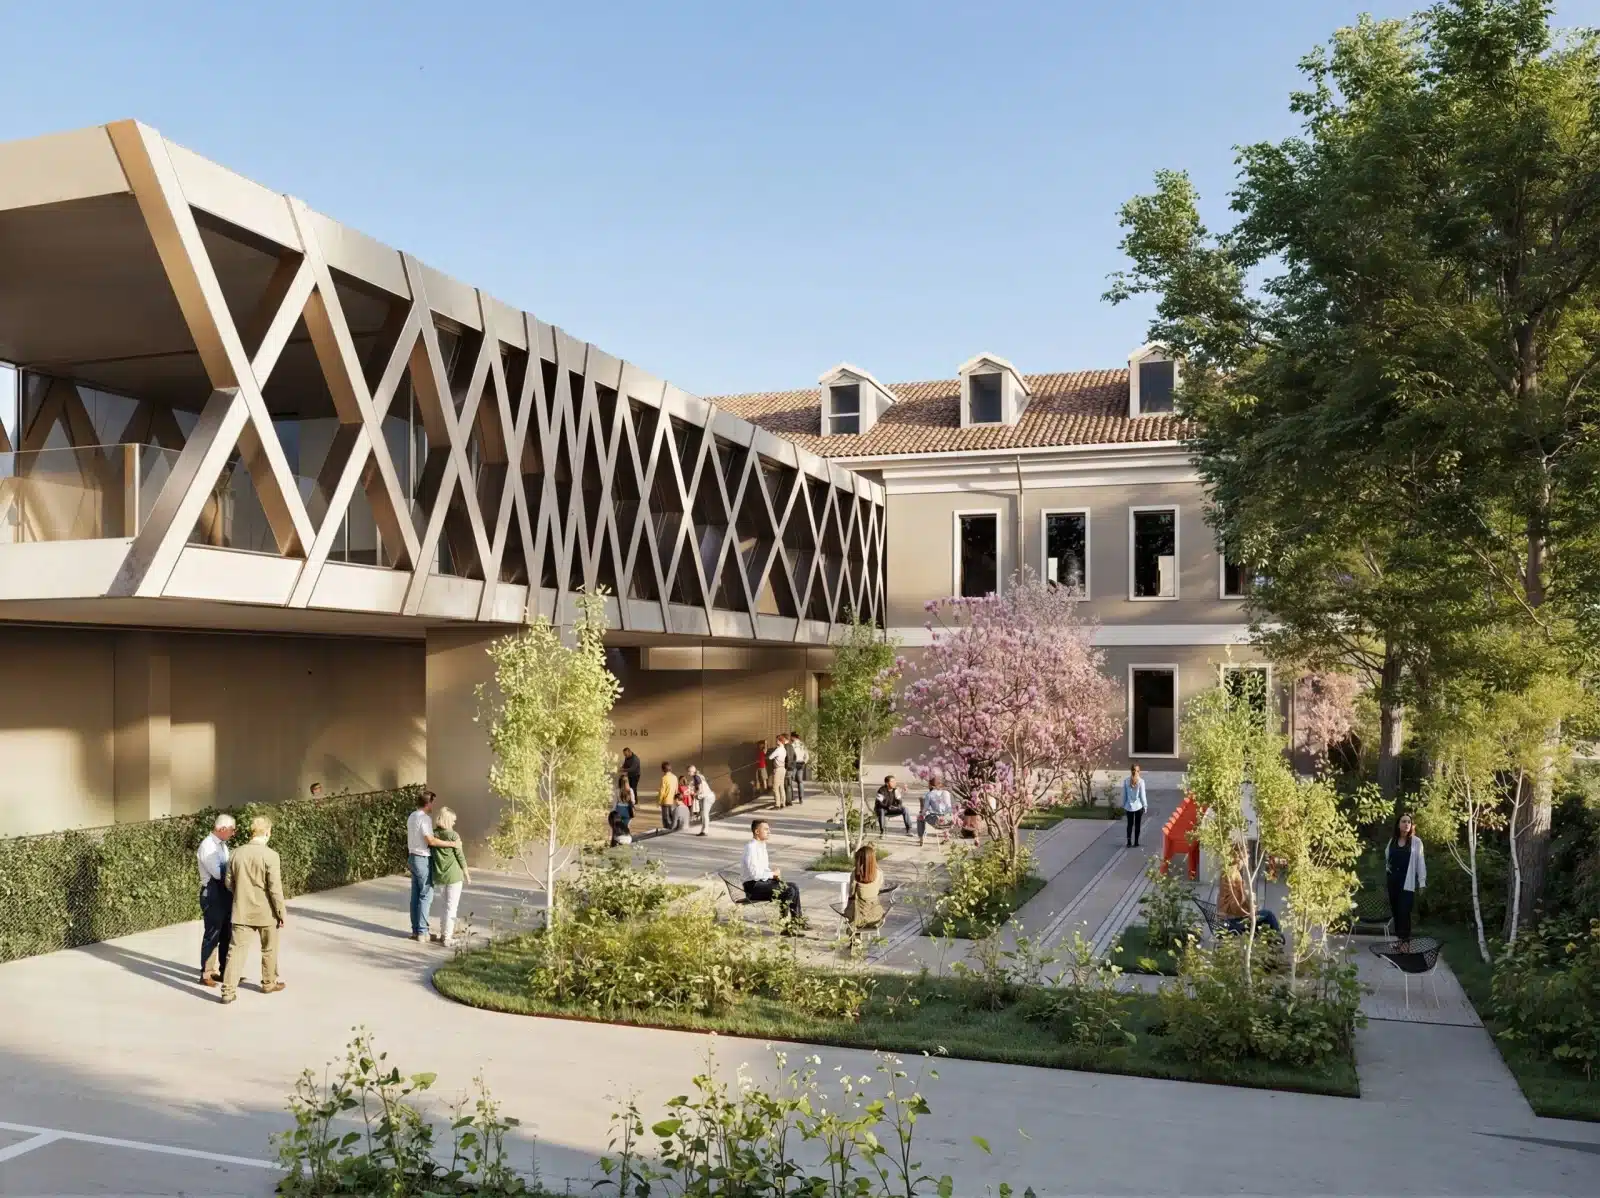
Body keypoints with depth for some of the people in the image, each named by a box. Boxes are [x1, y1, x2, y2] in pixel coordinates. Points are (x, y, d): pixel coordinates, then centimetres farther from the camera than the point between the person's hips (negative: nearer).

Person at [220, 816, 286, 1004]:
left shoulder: (237, 854, 0)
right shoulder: (270, 855, -17)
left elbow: (229, 884, 8)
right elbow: (275, 888, -16)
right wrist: (282, 913, -7)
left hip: (242, 911, 3)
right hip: (265, 912, -3)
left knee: (236, 949, 3)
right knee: (269, 950, 16)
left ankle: (228, 990, -2)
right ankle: (269, 983, 30)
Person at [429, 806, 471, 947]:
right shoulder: (454, 835, -13)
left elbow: (433, 855, 7)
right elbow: (460, 856, -10)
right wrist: (467, 874, 1)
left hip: (439, 875, 5)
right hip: (453, 875, -5)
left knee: (448, 904, 23)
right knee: (452, 906, 3)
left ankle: (444, 932, 27)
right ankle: (447, 938, 5)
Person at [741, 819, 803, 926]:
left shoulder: (762, 845, 12)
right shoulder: (751, 848, -18)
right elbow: (754, 873, -25)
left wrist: (775, 874, 2)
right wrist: (772, 874, -12)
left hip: (764, 881, 10)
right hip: (754, 886, -10)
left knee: (794, 887, -1)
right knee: (788, 891, -21)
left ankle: (797, 920, 3)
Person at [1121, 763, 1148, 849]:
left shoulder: (1126, 781, -8)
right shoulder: (1141, 781, -14)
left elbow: (1124, 794, -2)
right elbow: (1142, 795, -9)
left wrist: (1123, 805, 9)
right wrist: (1145, 805, 3)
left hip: (1129, 806, 2)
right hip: (1138, 806, -2)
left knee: (1130, 824, 13)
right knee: (1137, 824, 10)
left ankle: (1129, 842, 10)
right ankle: (1136, 843, 14)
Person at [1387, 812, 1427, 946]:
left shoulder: (1416, 841, -3)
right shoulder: (1392, 840, 9)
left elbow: (1420, 862, -4)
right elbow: (1387, 857, 23)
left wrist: (1422, 881, -7)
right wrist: (1387, 868, 6)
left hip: (1407, 881, -4)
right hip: (1393, 879, 4)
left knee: (1404, 910, -10)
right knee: (1395, 909, 6)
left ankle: (1405, 939, -4)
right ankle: (1399, 937, 14)